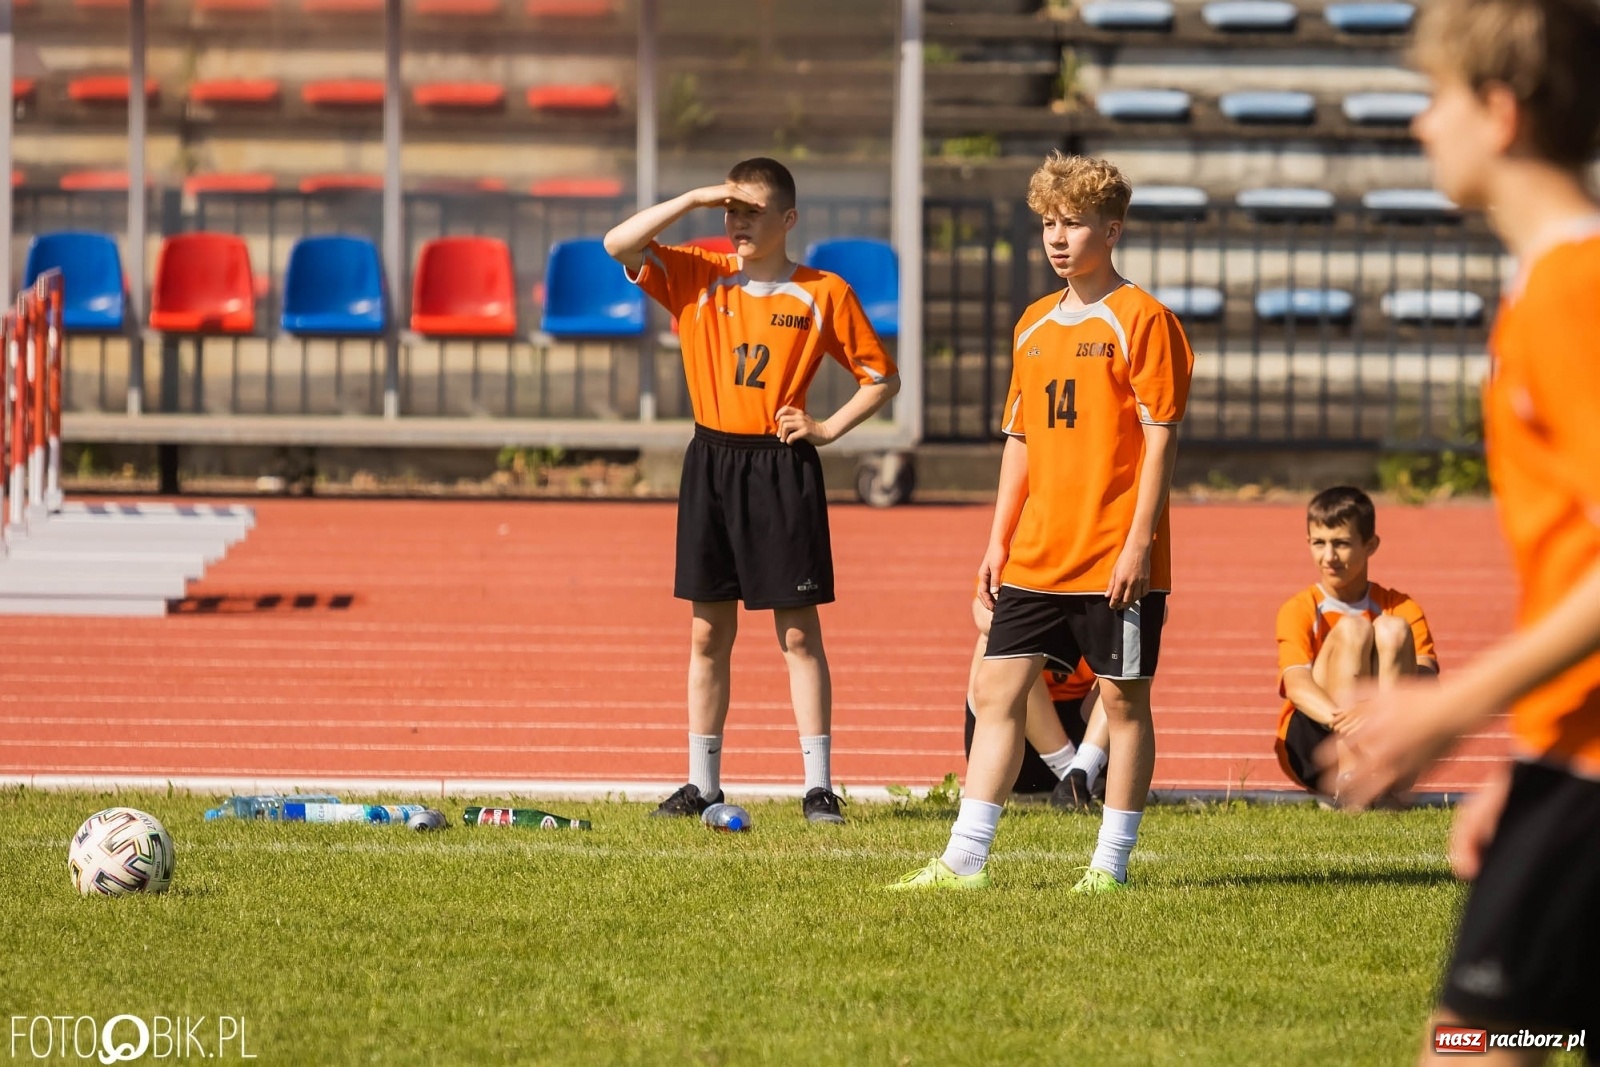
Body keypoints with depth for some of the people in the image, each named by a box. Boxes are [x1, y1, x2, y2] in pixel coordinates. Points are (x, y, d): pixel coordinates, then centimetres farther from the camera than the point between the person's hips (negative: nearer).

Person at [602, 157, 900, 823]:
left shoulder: (823, 294, -1)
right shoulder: (698, 279, 5)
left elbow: (881, 377, 6)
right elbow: (619, 245, -8)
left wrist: (829, 427, -5)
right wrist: (694, 200, -11)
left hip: (781, 470, -3)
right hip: (711, 465, 3)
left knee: (799, 632, -1)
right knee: (708, 631, 7)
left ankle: (819, 785, 1)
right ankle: (702, 783, 12)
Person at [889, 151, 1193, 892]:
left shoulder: (1141, 320, -7)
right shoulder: (1035, 324, 13)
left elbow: (1160, 438, -11)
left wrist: (1140, 538, -16)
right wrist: (999, 537, 12)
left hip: (1115, 557, -7)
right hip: (1037, 555, 7)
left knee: (1122, 697, 1)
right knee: (997, 688, 3)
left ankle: (1110, 864, 9)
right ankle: (964, 858, 4)